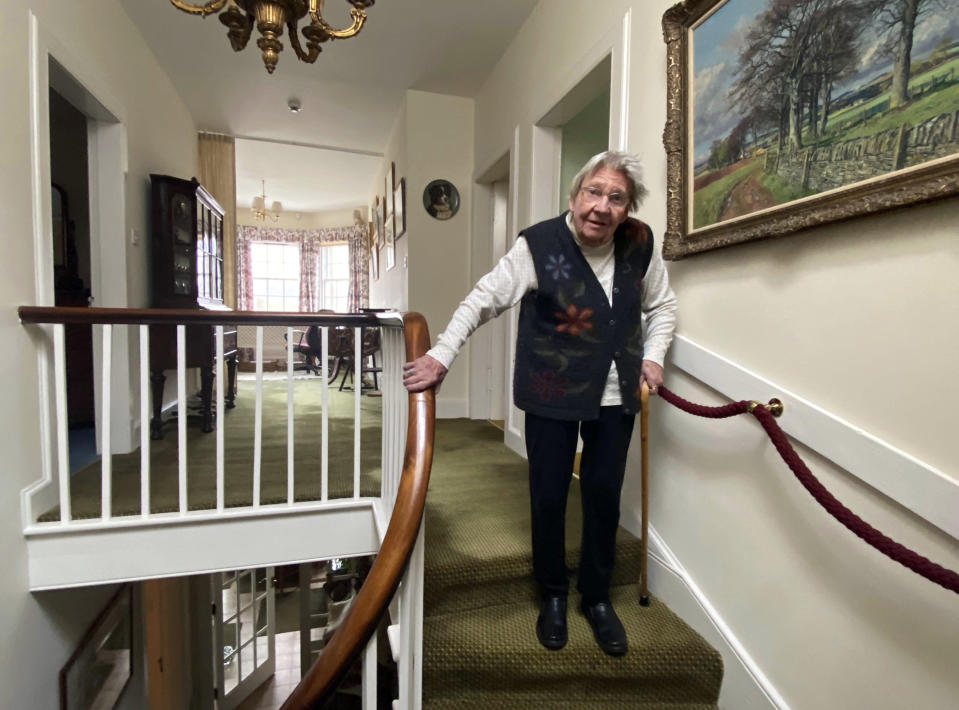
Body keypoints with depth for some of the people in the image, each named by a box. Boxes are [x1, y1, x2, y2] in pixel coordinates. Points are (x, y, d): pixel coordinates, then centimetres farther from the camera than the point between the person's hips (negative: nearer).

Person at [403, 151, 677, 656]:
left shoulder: (640, 244, -2)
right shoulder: (539, 245, -14)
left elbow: (661, 305, 12)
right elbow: (483, 300, -15)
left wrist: (653, 355, -2)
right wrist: (440, 356, -23)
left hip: (614, 395, 4)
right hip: (551, 393, -3)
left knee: (603, 494, 10)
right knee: (548, 496, 6)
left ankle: (596, 596, 34)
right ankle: (552, 595, 32)